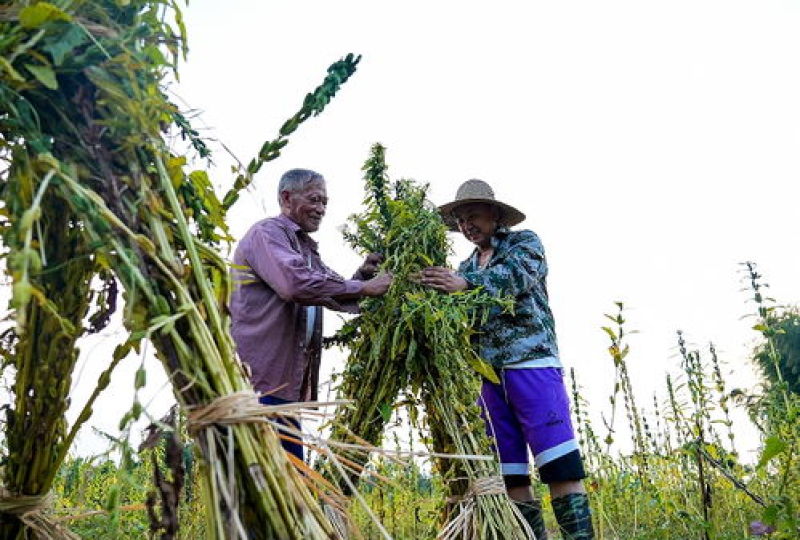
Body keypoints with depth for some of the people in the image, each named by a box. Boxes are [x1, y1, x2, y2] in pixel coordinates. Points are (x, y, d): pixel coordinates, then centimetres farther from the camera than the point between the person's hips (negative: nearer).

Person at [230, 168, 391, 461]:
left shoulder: (305, 246, 22)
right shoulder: (267, 233, -7)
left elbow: (334, 290, 20)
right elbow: (296, 284, -24)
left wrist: (362, 275, -2)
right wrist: (364, 287, -19)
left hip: (285, 383, 9)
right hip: (258, 381, -9)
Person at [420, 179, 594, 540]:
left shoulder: (525, 242, 9)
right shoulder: (467, 268, 22)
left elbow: (517, 275, -15)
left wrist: (465, 283, -30)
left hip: (531, 363, -5)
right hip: (489, 374, 6)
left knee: (558, 464, -11)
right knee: (509, 472, 5)